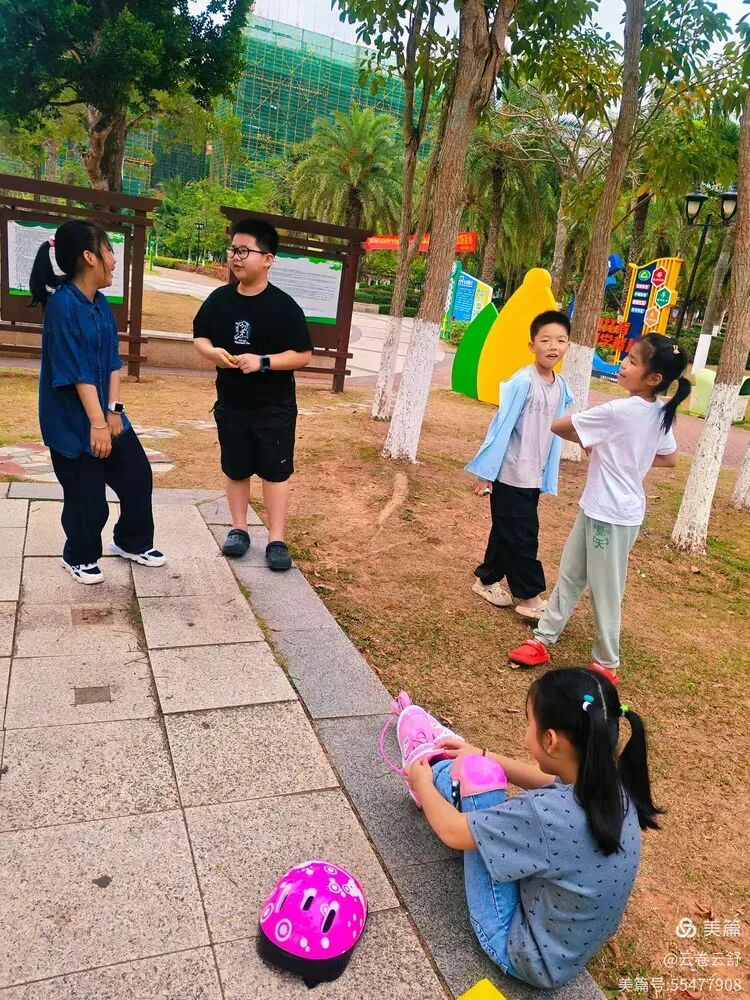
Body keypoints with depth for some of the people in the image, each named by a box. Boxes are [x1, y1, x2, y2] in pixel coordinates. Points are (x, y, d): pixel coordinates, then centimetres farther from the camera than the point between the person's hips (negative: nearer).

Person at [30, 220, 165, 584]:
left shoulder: (101, 303, 5)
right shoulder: (63, 305, -19)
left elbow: (113, 362, 5)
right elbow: (76, 372, -22)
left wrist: (114, 410, -3)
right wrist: (97, 423, -21)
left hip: (105, 412, 8)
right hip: (72, 421, -8)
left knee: (138, 475, 11)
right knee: (88, 494, 4)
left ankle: (132, 542, 33)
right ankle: (79, 557, 28)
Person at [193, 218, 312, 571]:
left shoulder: (284, 306, -13)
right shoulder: (219, 299, -1)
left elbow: (302, 355, -12)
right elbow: (200, 337, 9)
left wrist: (263, 361, -25)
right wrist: (212, 352, -14)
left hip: (274, 407, -4)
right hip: (230, 404, 4)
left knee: (275, 471, 4)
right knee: (235, 469, 14)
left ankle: (277, 540, 13)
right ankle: (239, 530, 29)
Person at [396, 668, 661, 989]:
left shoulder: (546, 814, -37)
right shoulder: (612, 784, -15)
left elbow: (453, 832, -20)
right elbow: (549, 783, 8)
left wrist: (423, 783, -1)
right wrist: (483, 756, 14)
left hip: (526, 955, -7)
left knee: (476, 774, -9)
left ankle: (433, 768, 23)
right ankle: (441, 768, 40)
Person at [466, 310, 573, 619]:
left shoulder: (561, 386, 3)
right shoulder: (523, 381, -17)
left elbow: (554, 433, 9)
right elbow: (501, 426, -15)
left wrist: (548, 477, 12)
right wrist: (485, 472, -14)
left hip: (534, 477, 7)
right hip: (510, 475, -7)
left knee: (507, 533, 17)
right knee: (522, 537, 1)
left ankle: (486, 579, 33)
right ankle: (530, 597, 14)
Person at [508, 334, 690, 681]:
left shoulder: (617, 411, -23)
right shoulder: (660, 414, 1)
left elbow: (558, 426, -15)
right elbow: (670, 459, 16)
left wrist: (587, 441, 3)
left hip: (611, 515, -8)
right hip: (598, 508, 8)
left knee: (604, 591, 6)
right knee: (569, 575, 16)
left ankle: (606, 664, 22)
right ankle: (543, 639, 27)